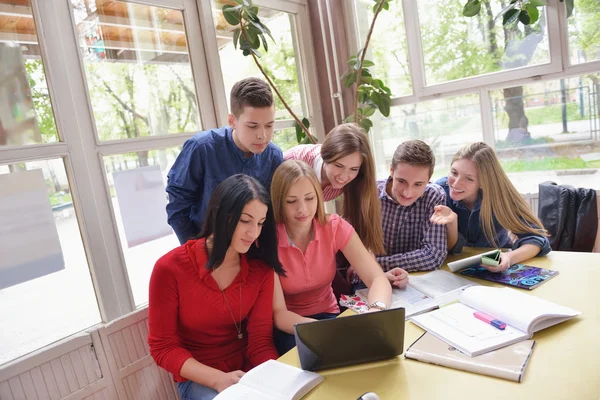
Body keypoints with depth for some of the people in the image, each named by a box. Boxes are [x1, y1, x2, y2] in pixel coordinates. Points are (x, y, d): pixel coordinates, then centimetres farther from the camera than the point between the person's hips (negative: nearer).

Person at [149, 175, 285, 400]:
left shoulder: (261, 268, -8)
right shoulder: (170, 268, -17)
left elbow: (261, 340, -6)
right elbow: (163, 348, -11)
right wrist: (218, 379, -24)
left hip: (250, 370, 3)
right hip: (198, 378, -2)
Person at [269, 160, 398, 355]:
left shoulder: (334, 227, -13)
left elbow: (378, 278, -20)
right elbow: (278, 313, -23)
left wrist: (374, 313, -43)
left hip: (327, 316, 3)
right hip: (289, 326, -3)